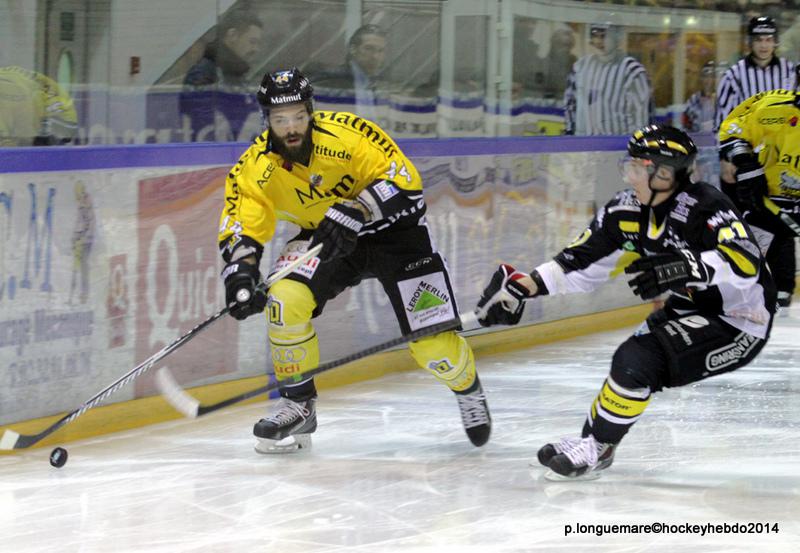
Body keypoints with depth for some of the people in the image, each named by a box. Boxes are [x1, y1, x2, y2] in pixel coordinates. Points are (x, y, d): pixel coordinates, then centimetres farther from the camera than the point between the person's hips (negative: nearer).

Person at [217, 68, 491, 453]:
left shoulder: (348, 133, -26)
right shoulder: (255, 168, -16)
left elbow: (404, 181, -28)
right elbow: (239, 231, -16)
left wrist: (351, 215, -39)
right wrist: (240, 273, -35)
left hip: (392, 229, -3)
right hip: (321, 236, 3)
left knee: (434, 344, -8)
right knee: (285, 298, -24)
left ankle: (468, 389, 27)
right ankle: (298, 406, -6)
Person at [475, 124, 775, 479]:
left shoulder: (703, 206, -26)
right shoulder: (627, 210, -3)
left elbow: (745, 263, -39)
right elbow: (582, 262, 4)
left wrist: (684, 267, -52)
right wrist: (524, 286, -5)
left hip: (738, 322, -8)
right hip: (689, 312, 8)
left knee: (639, 359, -19)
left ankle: (597, 448, -3)